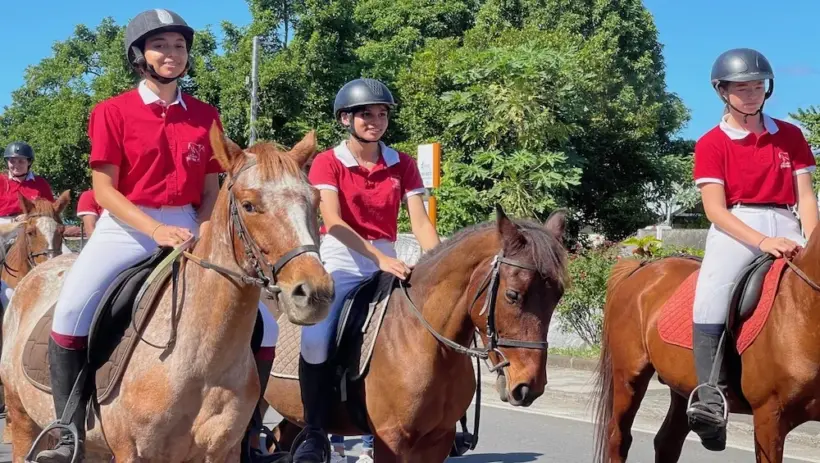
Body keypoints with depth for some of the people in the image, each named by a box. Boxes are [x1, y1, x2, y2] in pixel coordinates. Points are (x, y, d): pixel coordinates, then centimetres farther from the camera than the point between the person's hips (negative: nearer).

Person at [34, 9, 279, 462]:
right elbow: (104, 190, -7)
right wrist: (156, 230, -21)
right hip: (125, 229, -3)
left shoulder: (205, 116, 7)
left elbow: (210, 191, 9)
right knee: (71, 310, -27)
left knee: (262, 322, -8)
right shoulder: (112, 112, -1)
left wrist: (201, 236, -11)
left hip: (189, 229, 3)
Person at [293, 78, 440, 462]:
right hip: (341, 261, -4)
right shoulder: (327, 163, -5)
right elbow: (333, 222, -18)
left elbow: (420, 222, -3)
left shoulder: (402, 165, 6)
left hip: (388, 263, 4)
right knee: (315, 339, -28)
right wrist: (378, 257, -32)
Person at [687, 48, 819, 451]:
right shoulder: (711, 144, 4)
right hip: (734, 231, -3)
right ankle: (712, 399, -33)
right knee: (712, 290, -30)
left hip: (784, 228, 4)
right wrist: (762, 241, -20)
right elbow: (716, 210, -6)